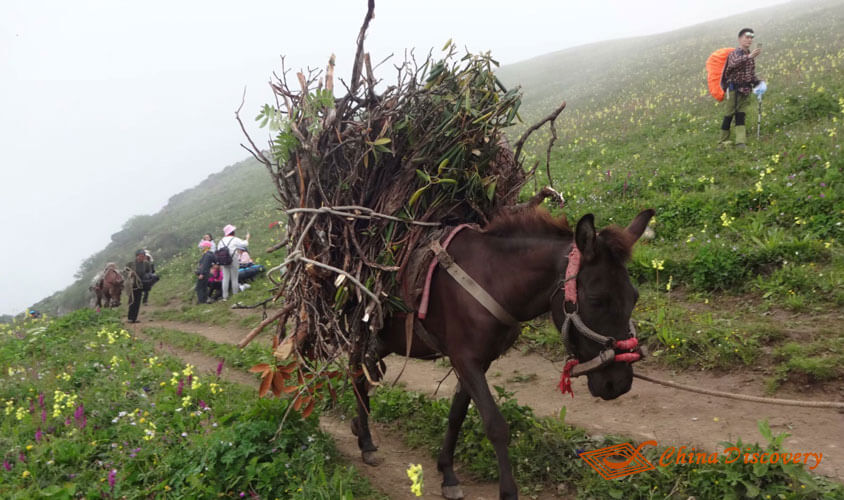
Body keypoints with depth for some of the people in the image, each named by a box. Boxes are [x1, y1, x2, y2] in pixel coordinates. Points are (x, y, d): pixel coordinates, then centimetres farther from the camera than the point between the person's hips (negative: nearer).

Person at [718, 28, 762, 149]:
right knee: (728, 116, -2)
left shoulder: (750, 55, 16)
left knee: (741, 116, -1)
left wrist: (757, 83, 3)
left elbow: (752, 73, 23)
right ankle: (723, 142, 5)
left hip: (745, 90, 6)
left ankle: (741, 142, -9)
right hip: (733, 88, -6)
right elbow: (735, 62, -32)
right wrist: (750, 57, -47)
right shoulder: (735, 53, -7)